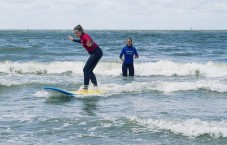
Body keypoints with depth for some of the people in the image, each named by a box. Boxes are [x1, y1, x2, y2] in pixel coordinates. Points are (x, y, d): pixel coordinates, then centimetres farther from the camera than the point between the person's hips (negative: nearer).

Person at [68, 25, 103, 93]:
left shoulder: (85, 36, -21)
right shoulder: (82, 37, 7)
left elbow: (92, 42, -38)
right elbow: (82, 41, 32)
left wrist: (90, 44, -56)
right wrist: (73, 39, 39)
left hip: (97, 53, -10)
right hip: (94, 54, 10)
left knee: (86, 69, -12)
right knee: (89, 71, 15)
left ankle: (85, 88, -15)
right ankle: (96, 87, 19)